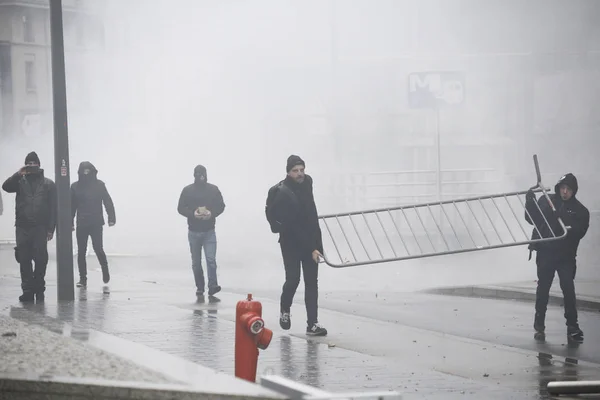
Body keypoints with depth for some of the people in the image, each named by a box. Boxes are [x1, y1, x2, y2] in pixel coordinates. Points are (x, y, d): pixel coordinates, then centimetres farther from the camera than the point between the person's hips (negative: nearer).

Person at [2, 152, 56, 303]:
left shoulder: (48, 184, 6)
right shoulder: (20, 181, 10)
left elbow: (53, 208, 3)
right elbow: (6, 186, -9)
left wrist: (51, 228, -4)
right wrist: (18, 174, -19)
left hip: (40, 228, -1)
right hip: (23, 227, 1)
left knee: (41, 259, -4)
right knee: (24, 259, 0)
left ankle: (39, 290, 7)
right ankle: (27, 290, 4)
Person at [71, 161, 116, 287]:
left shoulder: (99, 185, -1)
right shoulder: (75, 187, 3)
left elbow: (108, 202, -2)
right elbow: (72, 206, 5)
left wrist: (111, 218, -11)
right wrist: (70, 222, 2)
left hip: (96, 224, -2)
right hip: (81, 225, 2)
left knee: (98, 249, -5)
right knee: (81, 252, 2)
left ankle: (105, 271, 20)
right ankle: (82, 278, 9)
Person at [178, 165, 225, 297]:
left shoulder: (213, 189, 0)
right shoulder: (187, 190, -1)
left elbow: (221, 206, 4)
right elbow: (181, 208, 0)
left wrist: (212, 213, -16)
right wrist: (192, 213, -18)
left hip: (209, 231, -1)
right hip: (193, 231, 1)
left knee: (211, 259, -15)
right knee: (196, 262, 8)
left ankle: (213, 286, -18)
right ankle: (200, 288, 18)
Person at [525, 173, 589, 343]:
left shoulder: (580, 211, -1)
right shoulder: (546, 201, 3)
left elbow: (580, 232, -11)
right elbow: (532, 219, 7)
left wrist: (570, 230, -30)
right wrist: (530, 202, -8)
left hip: (566, 255, -1)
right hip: (545, 252, 1)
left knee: (568, 289, -7)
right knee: (543, 289, 8)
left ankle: (572, 327, 0)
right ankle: (539, 326, 17)